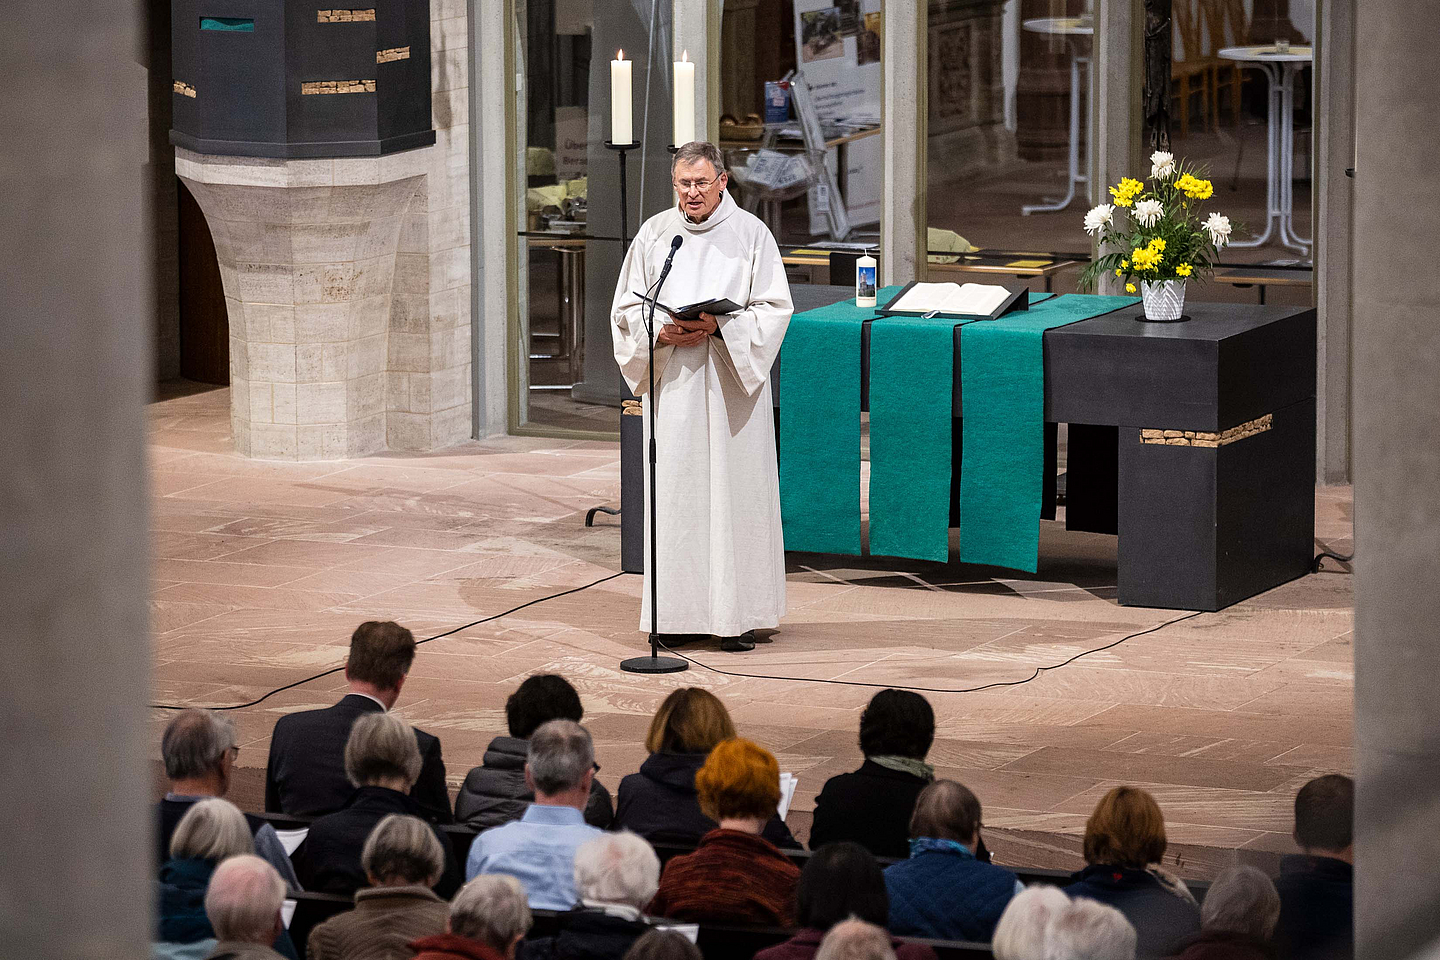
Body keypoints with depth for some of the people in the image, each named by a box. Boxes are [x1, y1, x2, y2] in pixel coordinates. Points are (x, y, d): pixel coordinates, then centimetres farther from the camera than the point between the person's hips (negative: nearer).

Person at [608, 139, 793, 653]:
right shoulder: (654, 234, 7)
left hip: (731, 382, -2)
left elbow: (774, 309, -2)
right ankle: (679, 613, 5)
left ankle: (738, 615, 2)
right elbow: (627, 307, 8)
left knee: (733, 491, -2)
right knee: (674, 492, 0)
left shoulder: (750, 233, 1)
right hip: (671, 383, 2)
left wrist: (718, 326, -17)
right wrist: (662, 330, -12)